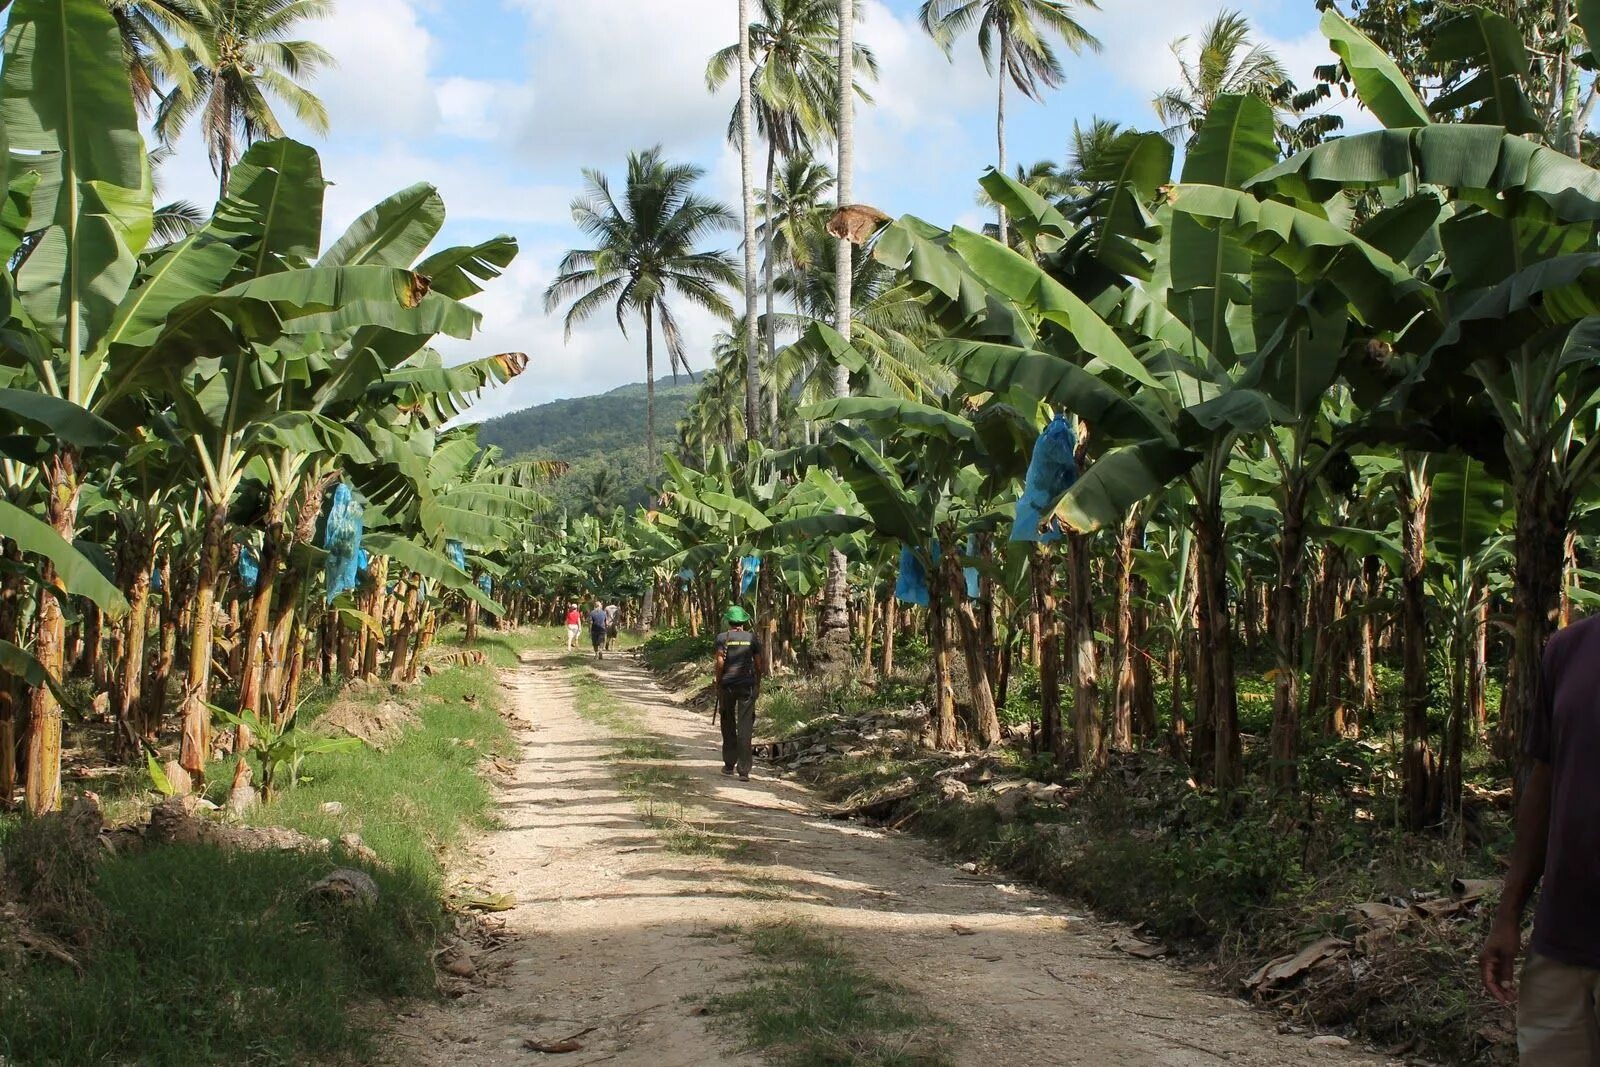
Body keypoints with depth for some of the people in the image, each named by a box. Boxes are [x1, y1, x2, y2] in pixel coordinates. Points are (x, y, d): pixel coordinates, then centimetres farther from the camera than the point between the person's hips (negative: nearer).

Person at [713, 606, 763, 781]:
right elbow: (758, 664, 5)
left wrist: (718, 683, 3)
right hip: (747, 685, 0)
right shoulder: (752, 638, 4)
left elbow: (720, 663, -7)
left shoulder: (722, 637, 0)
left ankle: (729, 765, 20)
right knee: (745, 727, -3)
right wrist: (758, 685, 16)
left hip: (727, 684, 0)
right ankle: (744, 770, -8)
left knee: (728, 725, 15)